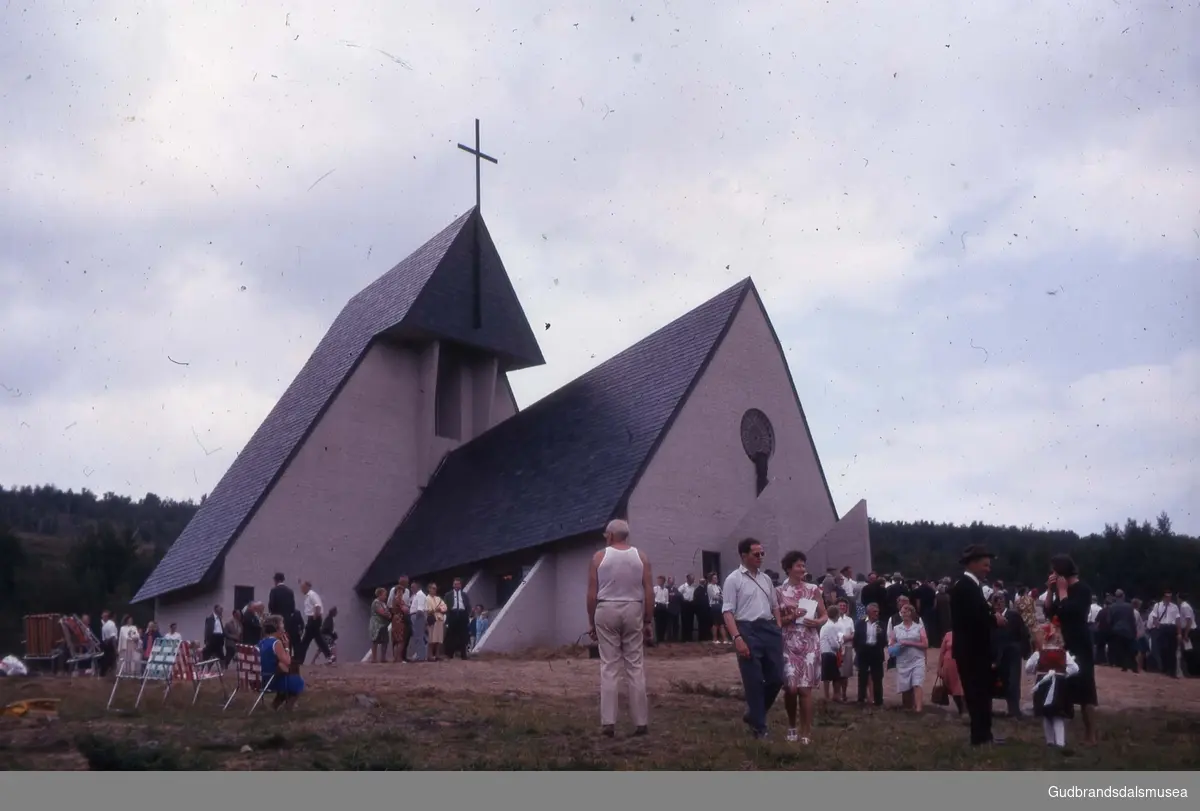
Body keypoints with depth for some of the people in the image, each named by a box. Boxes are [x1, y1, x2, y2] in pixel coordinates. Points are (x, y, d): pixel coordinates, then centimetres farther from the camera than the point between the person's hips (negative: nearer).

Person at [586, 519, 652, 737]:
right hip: (633, 611, 1)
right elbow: (649, 592, -1)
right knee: (635, 666, 4)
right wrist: (649, 621, 6)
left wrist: (591, 622, 6)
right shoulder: (640, 556, 3)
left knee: (609, 667, 2)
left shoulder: (599, 557, -1)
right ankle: (641, 722, 5)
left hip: (606, 612, -1)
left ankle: (608, 722, -1)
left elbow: (592, 594, -2)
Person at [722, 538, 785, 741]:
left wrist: (779, 629, 8)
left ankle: (753, 715, 27)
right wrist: (737, 637, -19)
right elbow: (728, 612, -9)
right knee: (754, 681, 0)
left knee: (776, 678, 6)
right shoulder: (734, 579, -4)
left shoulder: (766, 579, 15)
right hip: (748, 630, -6)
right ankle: (759, 726, 13)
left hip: (769, 629, 6)